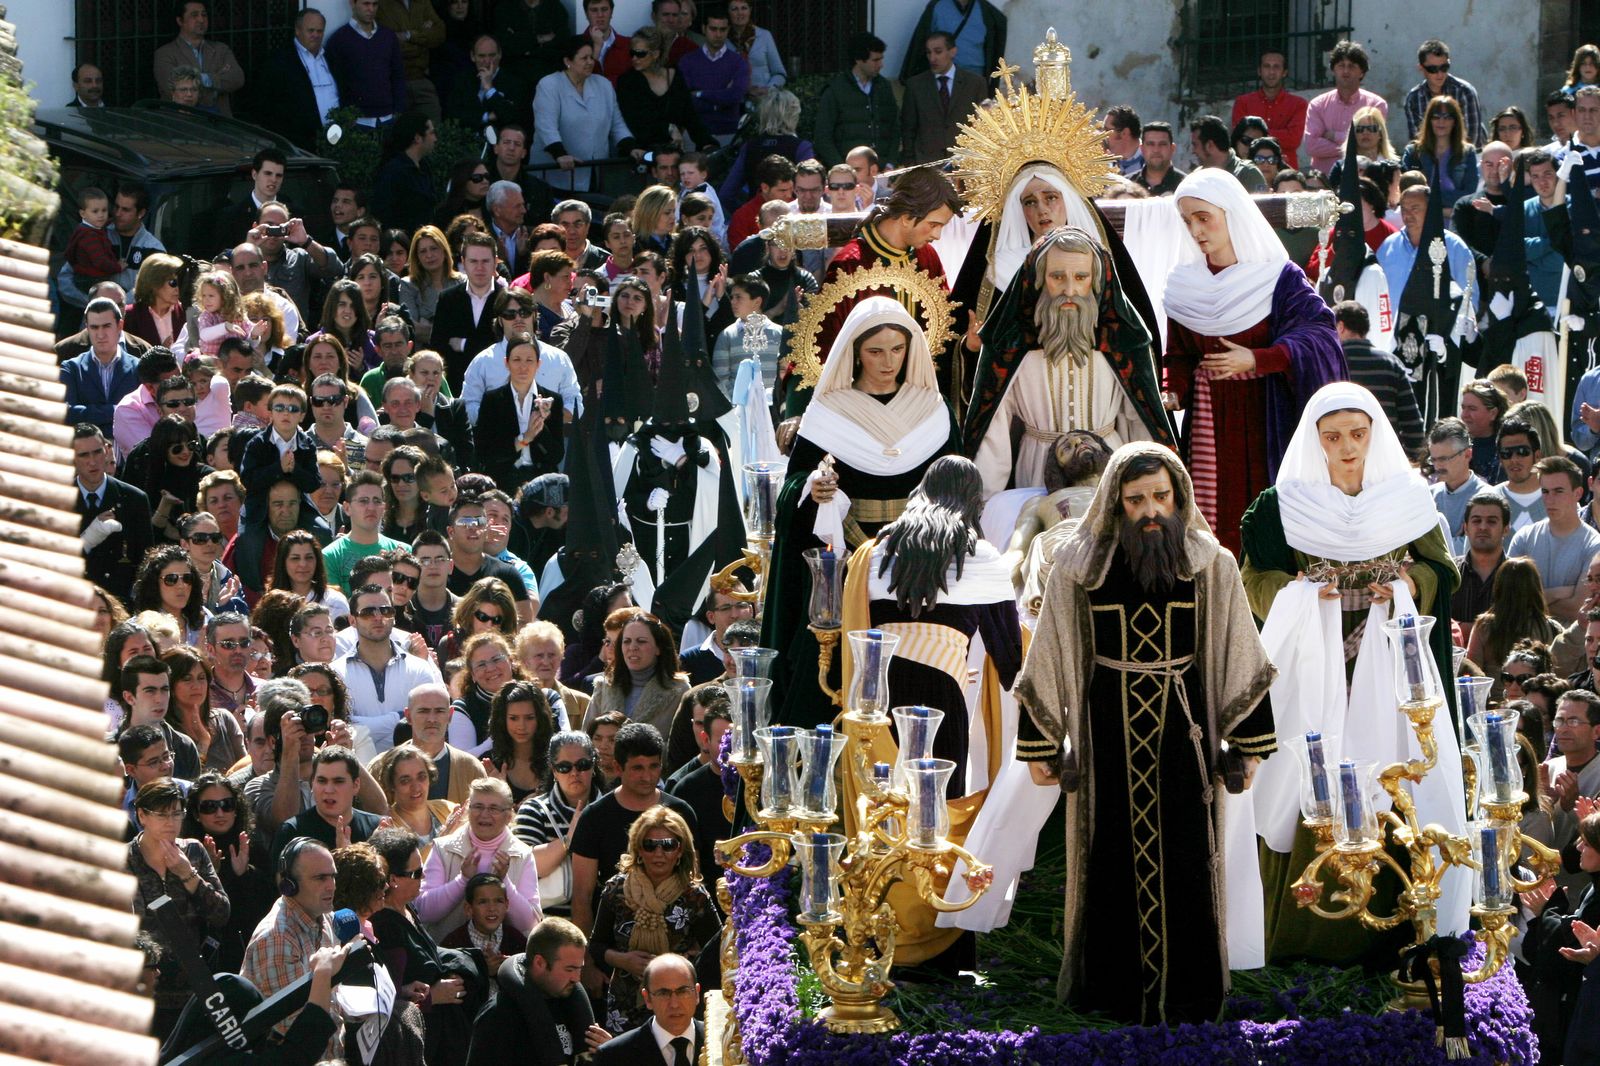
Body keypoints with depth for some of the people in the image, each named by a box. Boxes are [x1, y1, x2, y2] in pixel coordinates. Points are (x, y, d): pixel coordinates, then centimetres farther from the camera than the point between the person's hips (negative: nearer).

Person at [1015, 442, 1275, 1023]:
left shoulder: (1211, 566, 1)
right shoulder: (1078, 566, -1)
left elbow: (1240, 658, 6)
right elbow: (1047, 660, 5)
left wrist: (1248, 745, 5)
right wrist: (1038, 747, 5)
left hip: (1183, 736, 0)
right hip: (1108, 738, 0)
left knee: (1185, 863, 1)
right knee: (1111, 866, 1)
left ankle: (1186, 993, 10)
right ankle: (1111, 989, 11)